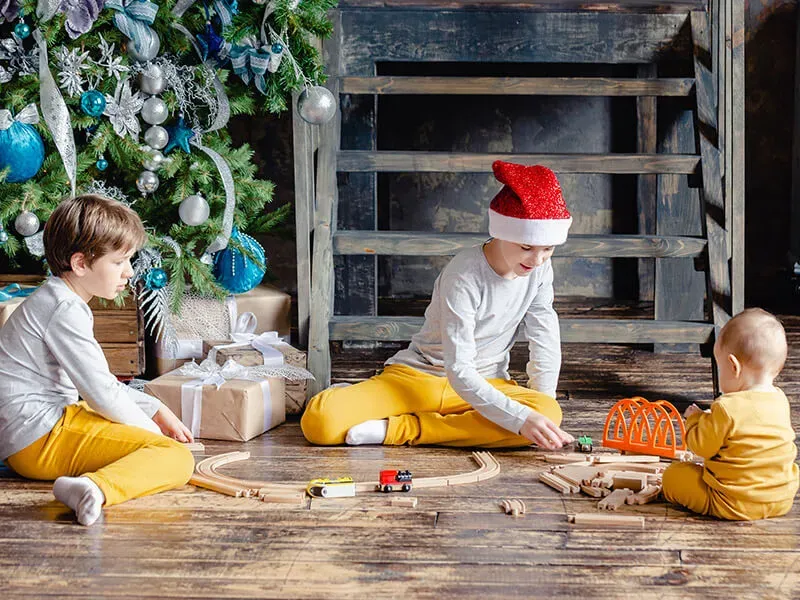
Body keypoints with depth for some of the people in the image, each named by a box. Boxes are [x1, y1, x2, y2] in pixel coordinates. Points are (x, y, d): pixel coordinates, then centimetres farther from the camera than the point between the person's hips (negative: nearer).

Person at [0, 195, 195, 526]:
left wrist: (158, 411, 17)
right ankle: (96, 489, -45)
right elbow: (103, 394, -17)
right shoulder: (65, 311, -15)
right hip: (40, 436, -11)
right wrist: (153, 430, -3)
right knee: (176, 457, -22)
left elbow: (99, 383, 23)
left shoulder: (52, 300, 18)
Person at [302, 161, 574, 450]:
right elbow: (459, 372, -28)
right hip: (418, 377, -6)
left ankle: (398, 429, -25)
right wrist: (521, 418, -36)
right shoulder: (464, 276, -23)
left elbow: (545, 340, -2)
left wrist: (541, 411, -15)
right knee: (319, 423, -33)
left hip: (486, 383, 6)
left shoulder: (540, 270, -5)